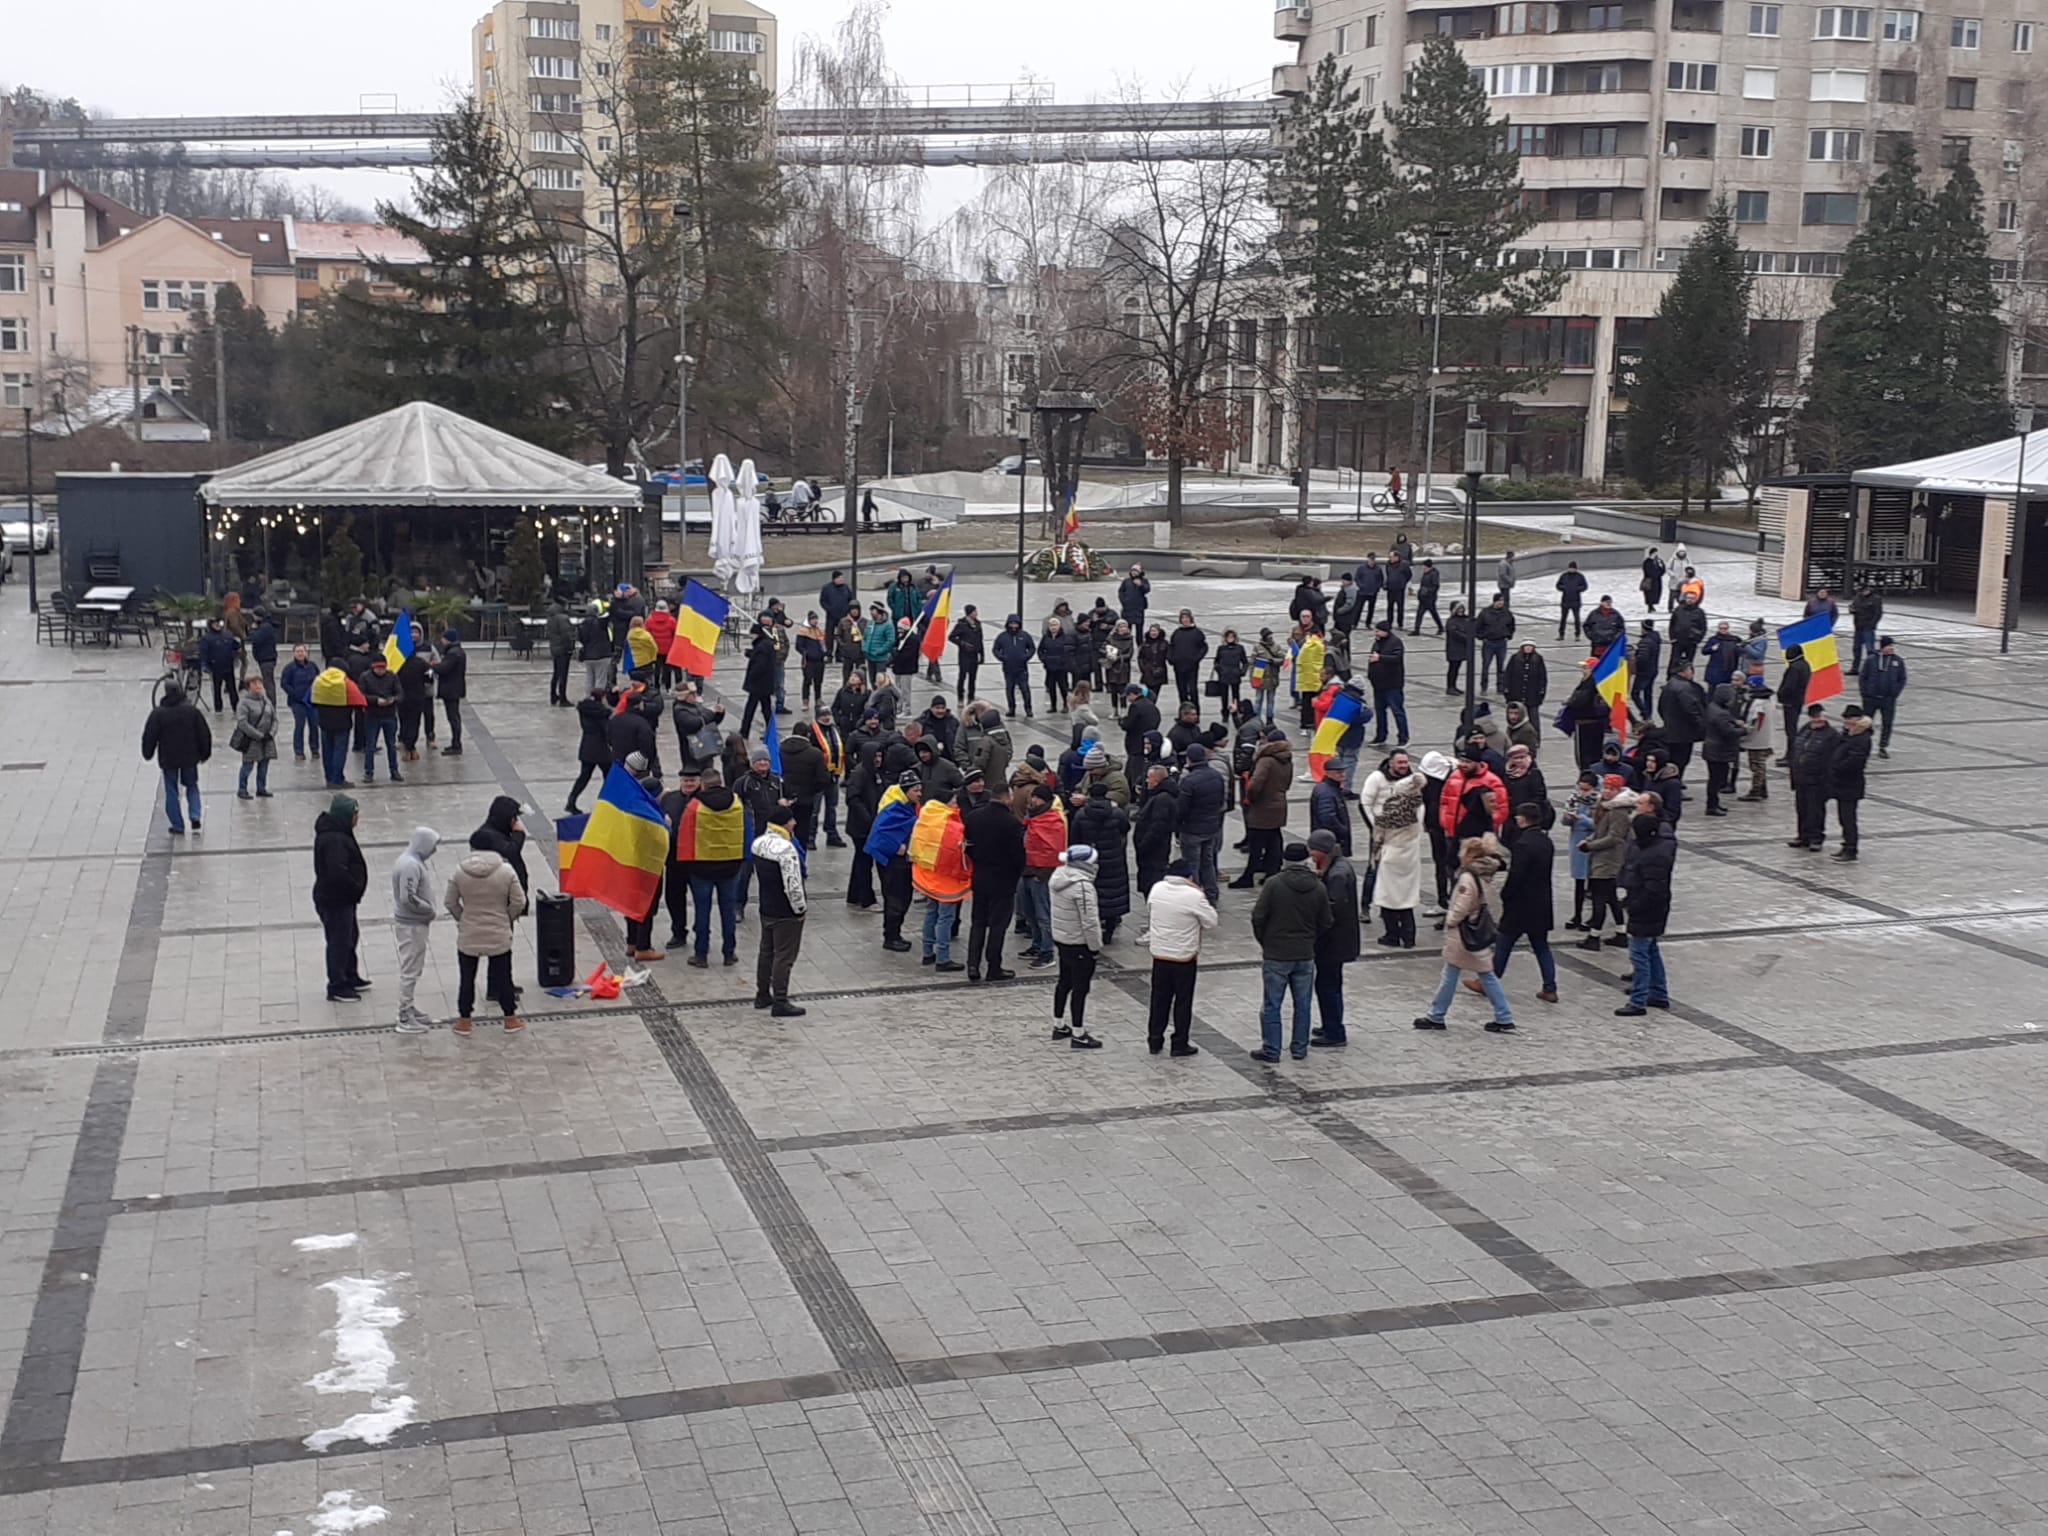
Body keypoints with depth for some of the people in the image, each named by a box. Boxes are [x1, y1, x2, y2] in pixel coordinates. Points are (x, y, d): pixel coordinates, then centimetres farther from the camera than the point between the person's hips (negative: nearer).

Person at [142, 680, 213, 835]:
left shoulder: (158, 713, -11)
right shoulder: (192, 710, -5)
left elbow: (149, 736, -5)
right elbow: (205, 734, 0)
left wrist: (147, 754, 12)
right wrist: (204, 753, 13)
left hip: (168, 759, -2)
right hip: (189, 758, 2)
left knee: (171, 792, 8)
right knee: (192, 786, 19)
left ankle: (178, 826, 9)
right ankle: (195, 815, -1)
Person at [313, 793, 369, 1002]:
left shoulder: (336, 832, 7)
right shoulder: (334, 840, -27)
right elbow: (338, 873, -34)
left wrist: (355, 889, 8)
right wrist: (356, 889, -19)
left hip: (342, 898, 10)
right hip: (335, 901, -10)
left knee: (349, 937, 23)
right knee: (339, 941, 1)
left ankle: (350, 977, 38)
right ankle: (337, 987, 11)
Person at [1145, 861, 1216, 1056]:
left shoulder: (1156, 889, -5)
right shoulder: (1194, 896, -20)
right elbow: (1211, 921, -11)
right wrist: (1205, 900, 0)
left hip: (1159, 954, 4)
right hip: (1184, 957, -4)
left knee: (1159, 999, 15)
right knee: (1183, 1001, 8)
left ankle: (1154, 1041, 22)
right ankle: (1180, 1044, 14)